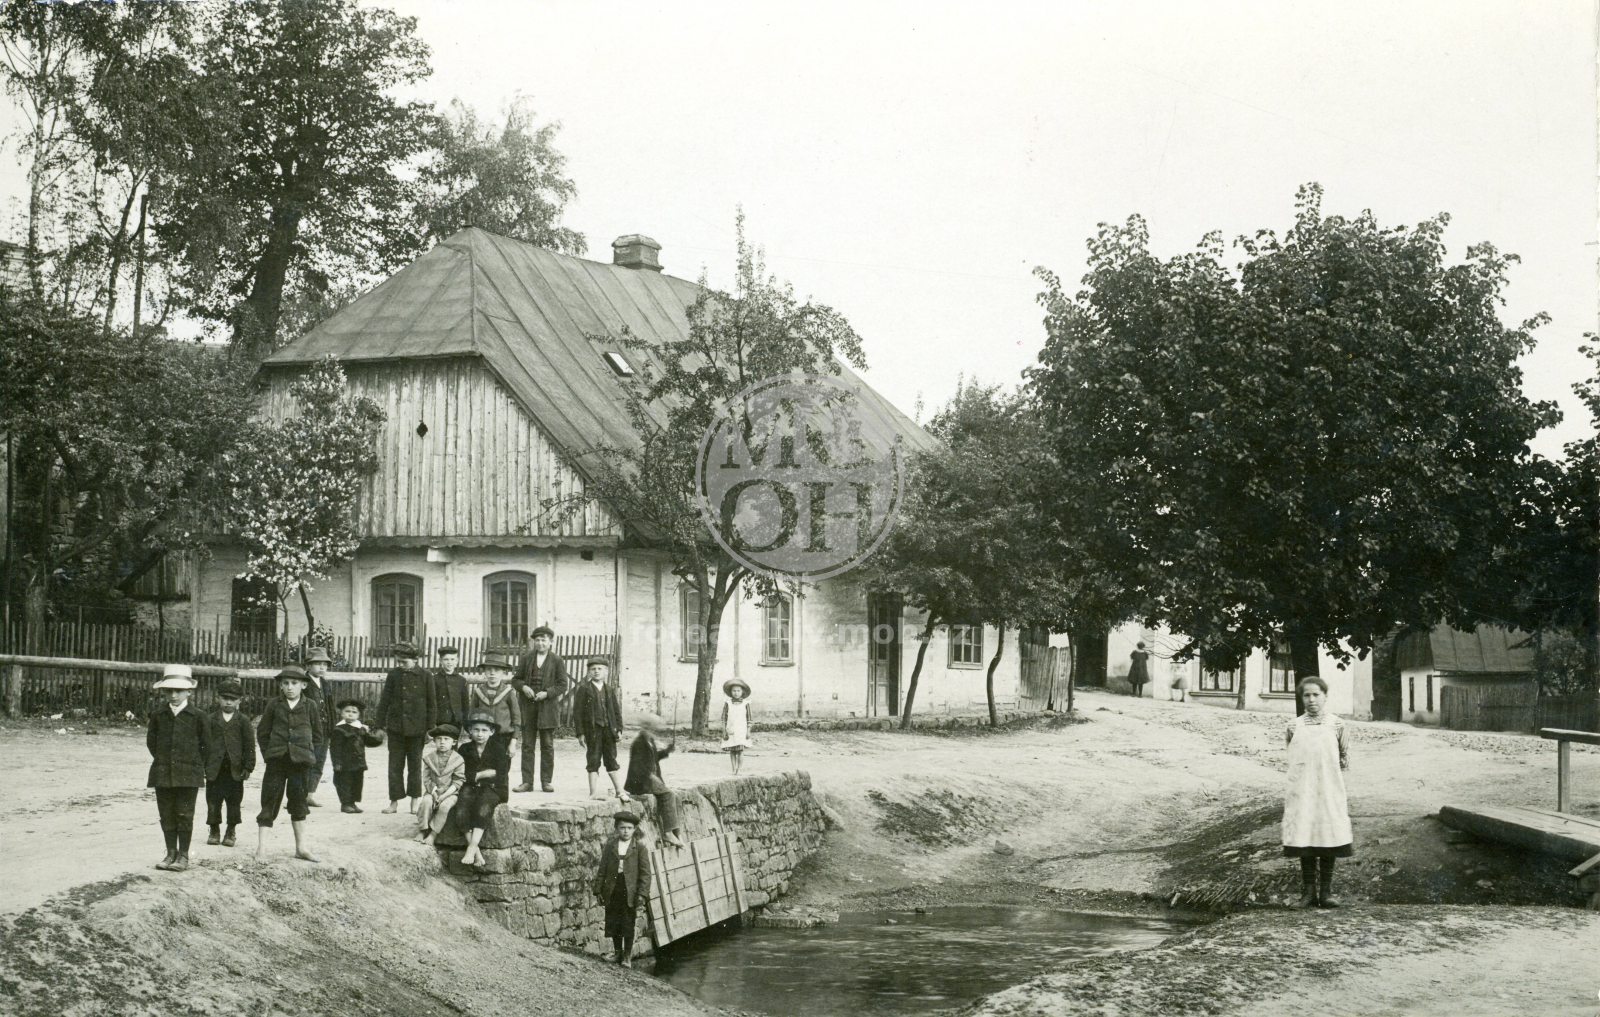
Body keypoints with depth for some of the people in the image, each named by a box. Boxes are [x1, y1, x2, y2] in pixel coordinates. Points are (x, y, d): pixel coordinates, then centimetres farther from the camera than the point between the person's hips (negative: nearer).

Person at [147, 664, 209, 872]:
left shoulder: (197, 717, -2)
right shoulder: (158, 715, 6)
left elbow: (206, 745, 4)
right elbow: (151, 741, 15)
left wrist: (197, 766, 5)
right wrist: (162, 761, 11)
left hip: (189, 774, -3)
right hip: (163, 773, 3)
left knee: (184, 814, -2)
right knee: (166, 814, 7)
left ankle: (183, 855, 6)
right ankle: (171, 853, 17)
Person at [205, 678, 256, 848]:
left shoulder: (243, 721, 3)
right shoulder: (211, 719, 5)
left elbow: (249, 745, 2)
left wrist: (248, 766, -4)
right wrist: (203, 764, 0)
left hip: (235, 769, -1)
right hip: (214, 768, 1)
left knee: (234, 801, 5)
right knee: (213, 800, 4)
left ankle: (231, 832, 16)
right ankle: (214, 831, 17)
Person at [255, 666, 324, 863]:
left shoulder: (310, 707, 2)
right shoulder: (274, 704, 2)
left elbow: (318, 736, 9)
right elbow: (262, 732, 7)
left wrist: (307, 754, 1)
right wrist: (269, 753, 0)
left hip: (300, 760, 1)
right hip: (276, 760, -1)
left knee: (298, 802, 11)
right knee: (269, 803, -2)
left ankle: (301, 847, 20)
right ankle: (261, 848, 0)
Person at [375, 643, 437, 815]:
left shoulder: (425, 678, -1)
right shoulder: (393, 676, 4)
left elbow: (432, 705, 2)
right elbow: (384, 701, 8)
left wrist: (430, 729, -1)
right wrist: (380, 724, 4)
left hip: (416, 728, -2)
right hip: (395, 729, 2)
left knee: (415, 765, 7)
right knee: (395, 766, 3)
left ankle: (415, 801, 17)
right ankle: (394, 801, 8)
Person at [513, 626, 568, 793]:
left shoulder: (557, 661, 3)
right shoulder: (527, 659, 11)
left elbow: (563, 685, -1)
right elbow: (517, 679, 14)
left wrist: (547, 693, -15)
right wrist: (523, 687, -8)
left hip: (548, 708, -2)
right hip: (528, 707, 2)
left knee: (547, 746, 2)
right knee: (527, 745, 1)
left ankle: (547, 781, 8)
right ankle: (527, 781, 4)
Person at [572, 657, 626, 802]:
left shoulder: (610, 691, 11)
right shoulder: (584, 689, -1)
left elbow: (617, 711, 14)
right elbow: (577, 711, -4)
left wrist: (619, 728, 3)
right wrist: (580, 733, -9)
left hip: (608, 729, 4)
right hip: (592, 729, -4)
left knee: (611, 760, 10)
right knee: (593, 760, 0)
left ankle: (619, 790, 14)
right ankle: (593, 791, 5)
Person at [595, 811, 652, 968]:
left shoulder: (639, 848, 2)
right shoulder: (610, 846, 9)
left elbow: (645, 873, -1)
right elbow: (602, 869, 10)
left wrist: (642, 893, -9)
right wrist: (598, 890, 3)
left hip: (630, 892, -2)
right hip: (612, 892, 2)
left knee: (628, 925, -1)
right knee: (613, 924, 6)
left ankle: (627, 955, 10)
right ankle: (618, 953, 23)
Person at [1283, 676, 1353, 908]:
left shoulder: (1336, 725, 3)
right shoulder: (1294, 726, 6)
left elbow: (1343, 763, 7)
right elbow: (1292, 762, 11)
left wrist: (1344, 797, 5)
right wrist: (1287, 795, 8)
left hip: (1329, 793, -1)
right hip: (1301, 795, 1)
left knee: (1328, 841, 1)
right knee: (1304, 843, 0)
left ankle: (1326, 891, 9)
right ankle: (1308, 891, 7)